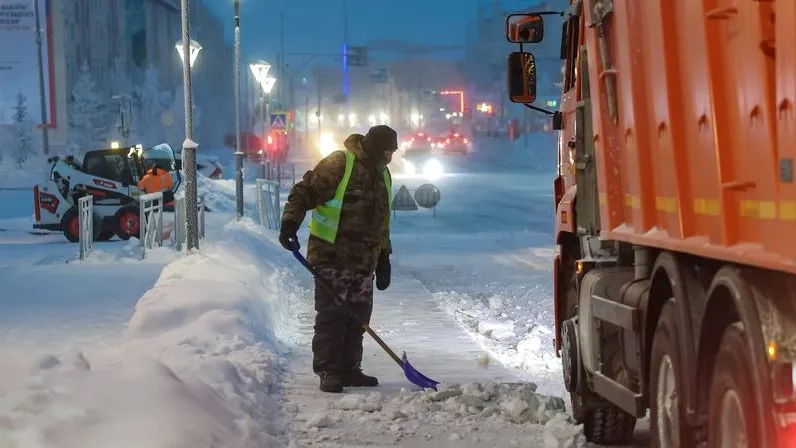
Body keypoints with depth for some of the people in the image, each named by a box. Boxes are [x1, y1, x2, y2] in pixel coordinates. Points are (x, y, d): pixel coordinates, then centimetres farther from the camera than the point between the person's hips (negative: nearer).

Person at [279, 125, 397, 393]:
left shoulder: (382, 175, 18)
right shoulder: (339, 164, -8)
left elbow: (382, 221, 25)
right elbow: (305, 191, -12)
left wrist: (384, 257, 23)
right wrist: (290, 222, -23)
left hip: (364, 261, 8)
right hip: (332, 257, -8)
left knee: (358, 316, 8)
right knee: (331, 315, -6)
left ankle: (349, 369, 17)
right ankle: (328, 371, -3)